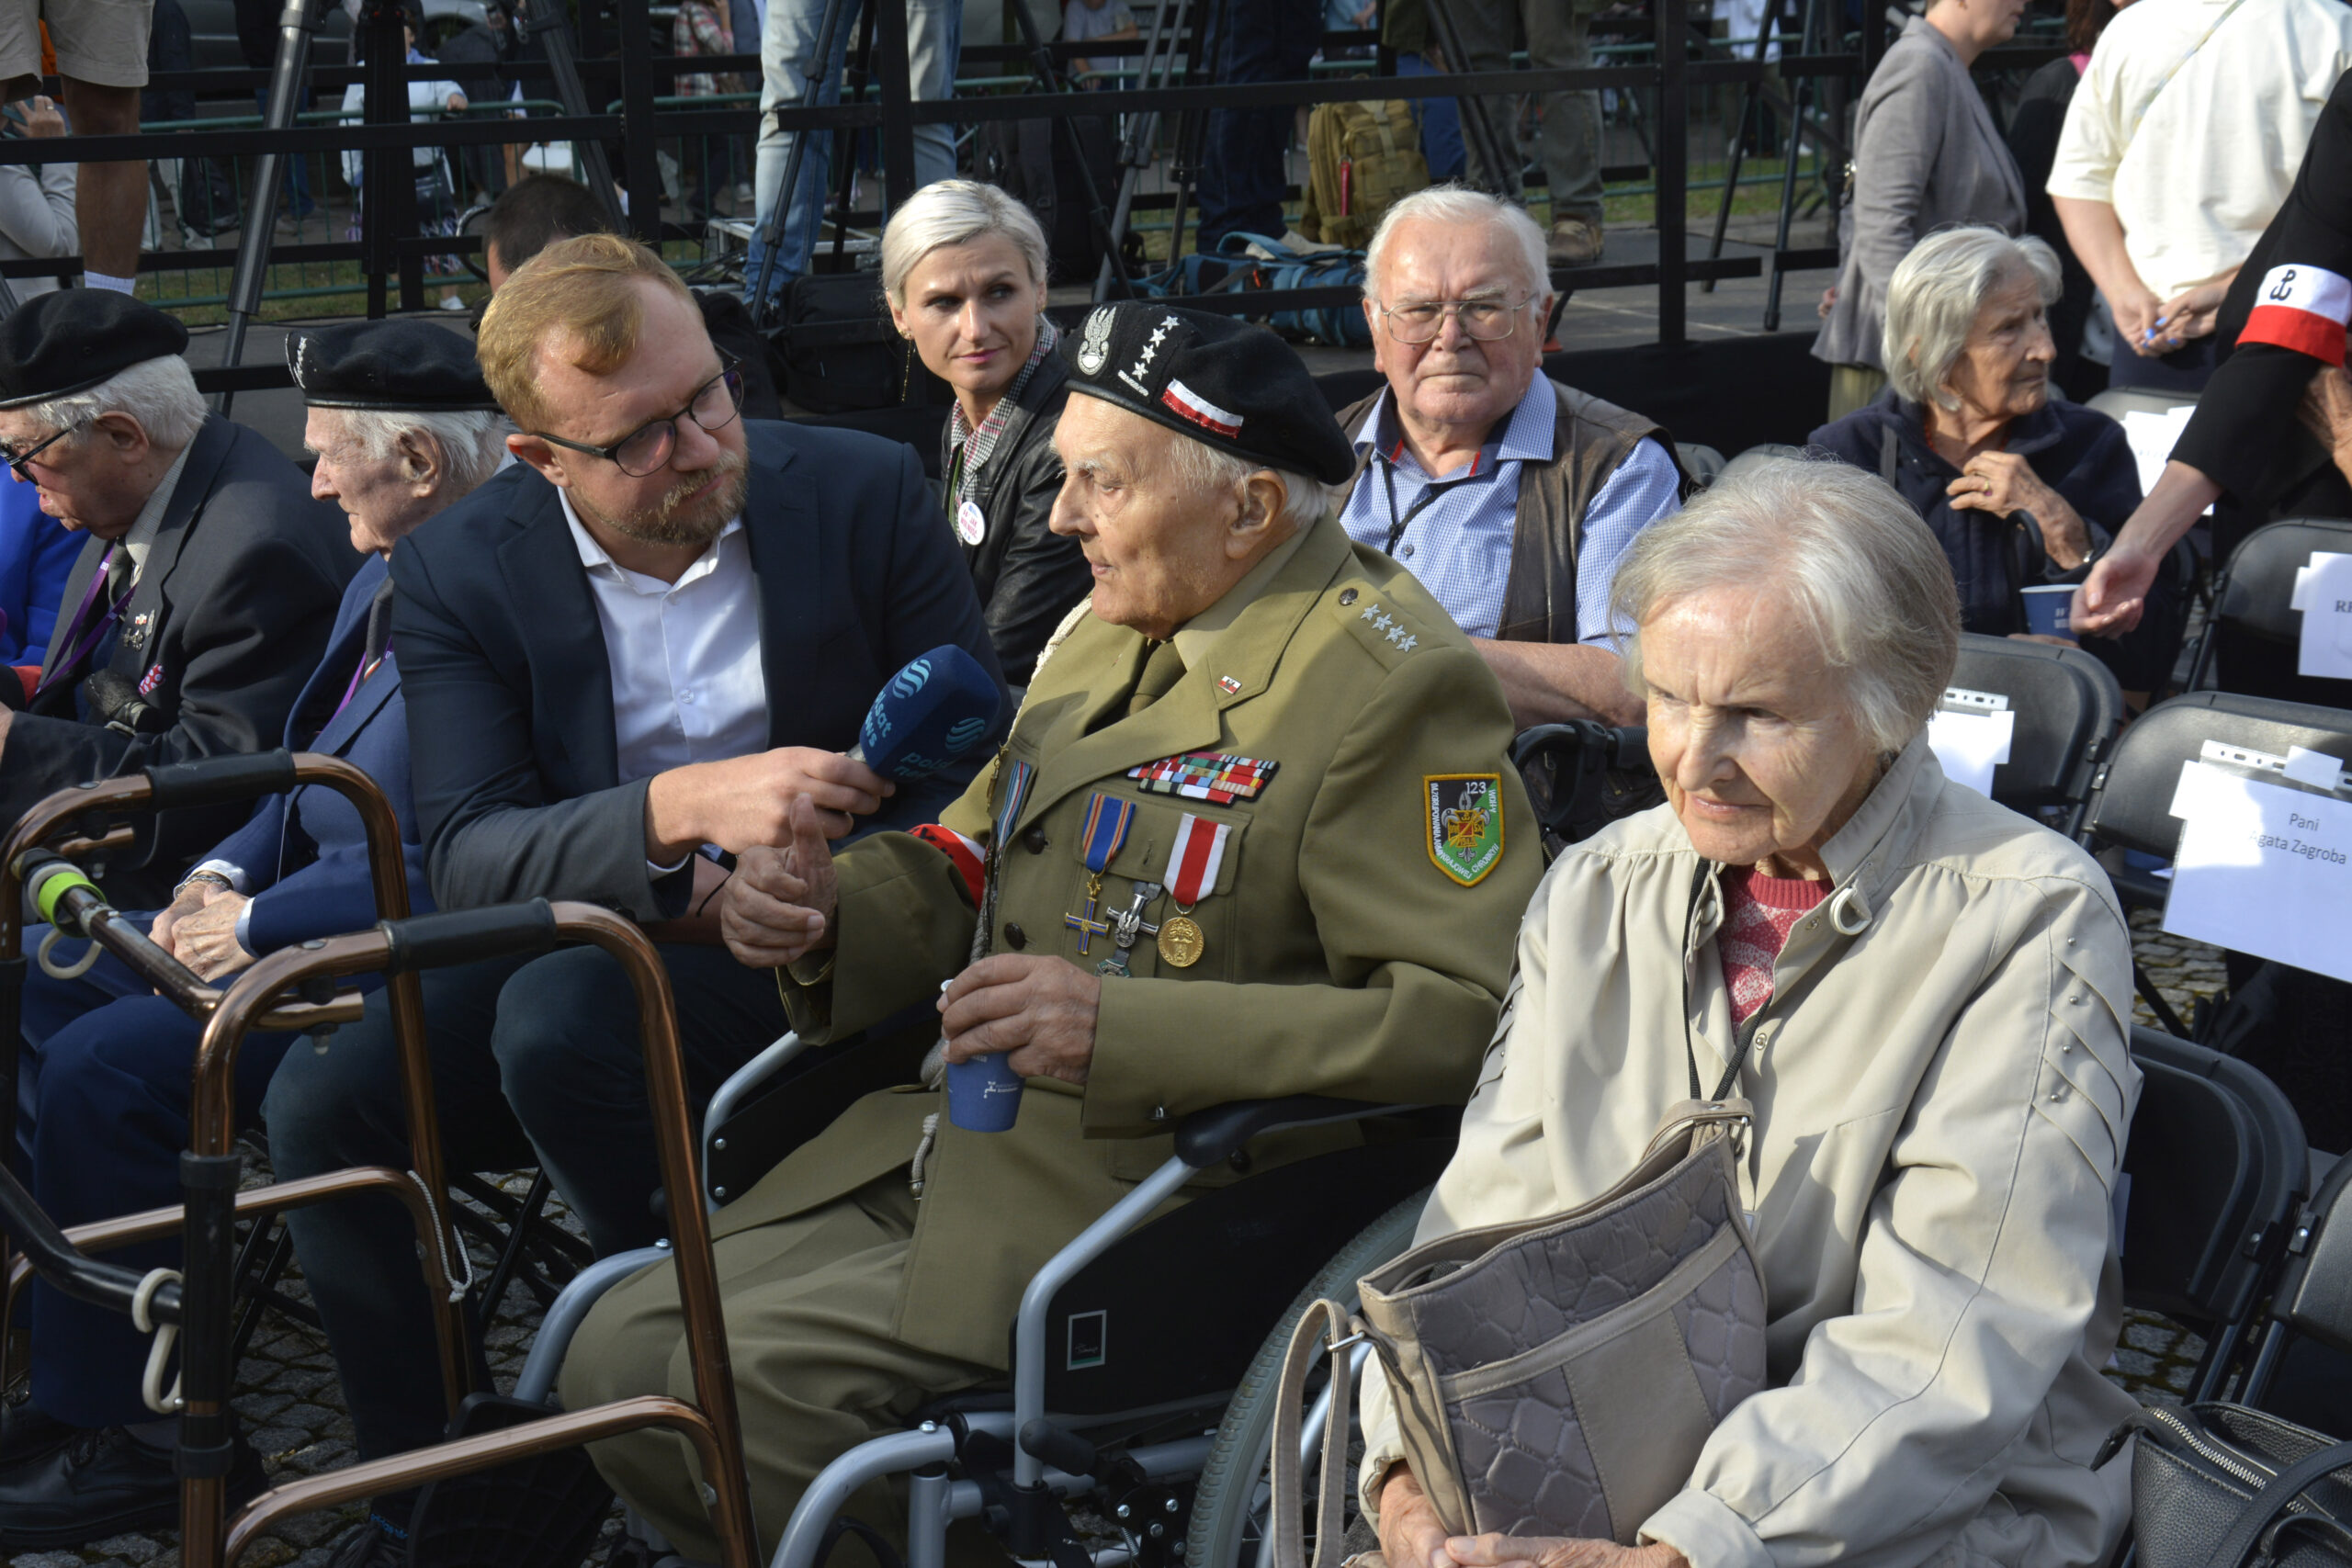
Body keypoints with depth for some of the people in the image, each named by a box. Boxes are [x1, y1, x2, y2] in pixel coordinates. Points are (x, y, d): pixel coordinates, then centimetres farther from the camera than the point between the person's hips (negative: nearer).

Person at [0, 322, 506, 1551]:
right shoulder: (383, 581, 11)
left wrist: (265, 924, -20)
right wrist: (227, 873, 2)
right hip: (292, 921, 11)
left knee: (107, 1064, -20)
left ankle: (132, 1438, -5)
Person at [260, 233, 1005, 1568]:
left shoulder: (866, 493, -5)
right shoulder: (462, 571, -3)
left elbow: (977, 783, -1)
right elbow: (466, 859, -15)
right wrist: (679, 809, -34)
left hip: (813, 958, -3)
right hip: (586, 955, 3)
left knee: (560, 1017, -32)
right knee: (322, 1098, -19)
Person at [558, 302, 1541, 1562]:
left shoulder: (1389, 689, -14)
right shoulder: (1116, 631, 14)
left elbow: (1467, 1017, -22)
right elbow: (972, 871, 24)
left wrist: (1123, 1026, -26)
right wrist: (825, 912, 0)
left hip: (1129, 1205, -9)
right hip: (942, 1151, 9)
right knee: (614, 1354, 0)